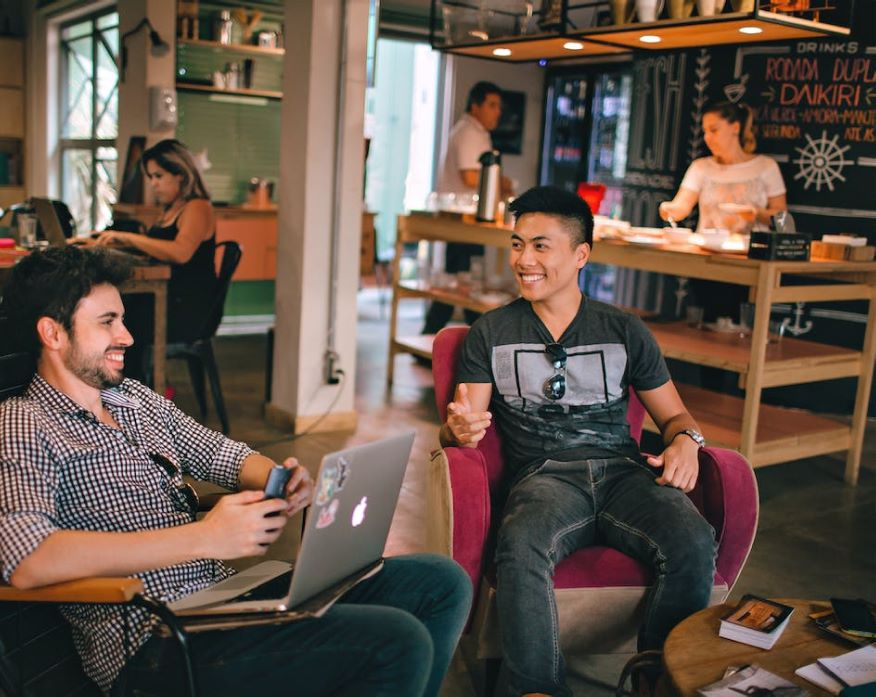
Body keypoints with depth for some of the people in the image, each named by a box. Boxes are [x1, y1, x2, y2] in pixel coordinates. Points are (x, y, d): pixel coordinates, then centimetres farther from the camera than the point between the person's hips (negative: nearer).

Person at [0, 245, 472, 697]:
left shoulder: (137, 399, 17)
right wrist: (203, 537, -26)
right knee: (399, 642, -25)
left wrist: (281, 482, -5)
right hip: (158, 642, -8)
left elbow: (226, 456, 21)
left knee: (442, 582, 2)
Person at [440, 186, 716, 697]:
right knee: (520, 547, -36)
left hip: (623, 470, 2)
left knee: (694, 544, -29)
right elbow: (461, 428, 6)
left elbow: (673, 414, 21)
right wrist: (460, 429, -19)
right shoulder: (491, 333, 13)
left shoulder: (625, 331, 16)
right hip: (544, 476, -1)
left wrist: (686, 440, -4)